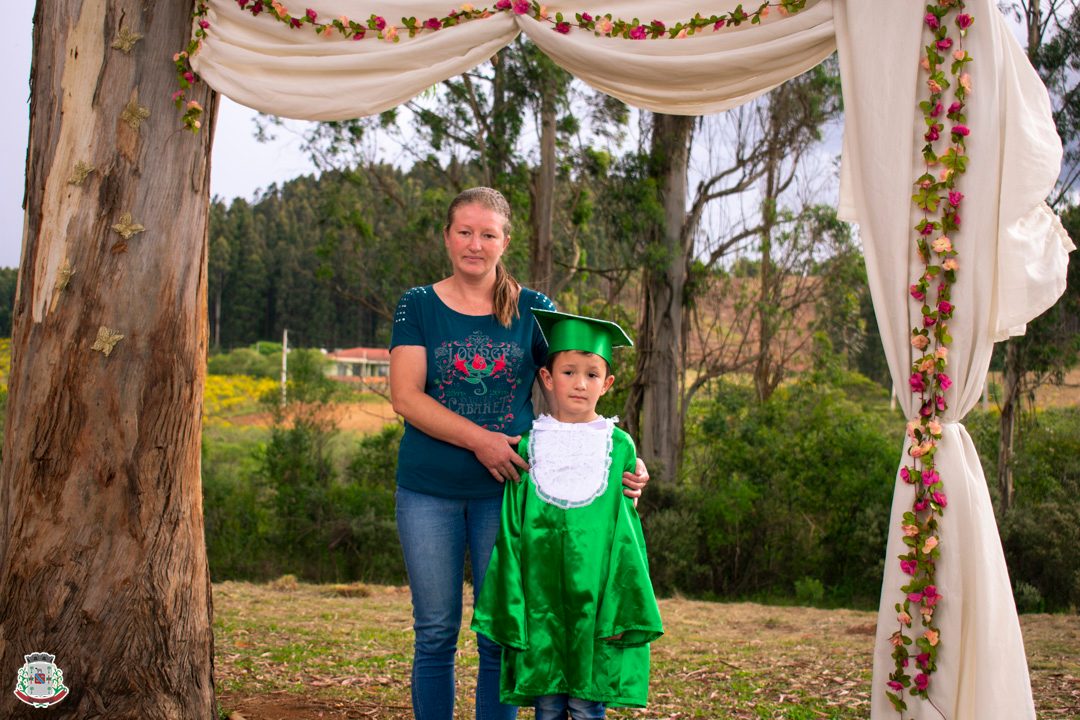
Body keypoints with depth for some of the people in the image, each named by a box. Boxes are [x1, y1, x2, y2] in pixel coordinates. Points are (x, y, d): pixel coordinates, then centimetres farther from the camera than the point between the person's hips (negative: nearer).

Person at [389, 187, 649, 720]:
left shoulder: (533, 310, 6)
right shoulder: (418, 306, 4)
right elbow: (405, 396, -7)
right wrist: (478, 439, -18)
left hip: (506, 489, 1)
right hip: (428, 490, 0)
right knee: (435, 633, 7)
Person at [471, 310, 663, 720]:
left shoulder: (618, 447, 2)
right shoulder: (530, 447, 4)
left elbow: (627, 532, 1)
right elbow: (511, 532, 4)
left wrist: (624, 605, -5)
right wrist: (510, 607, -2)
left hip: (596, 603, -1)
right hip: (541, 604, 1)